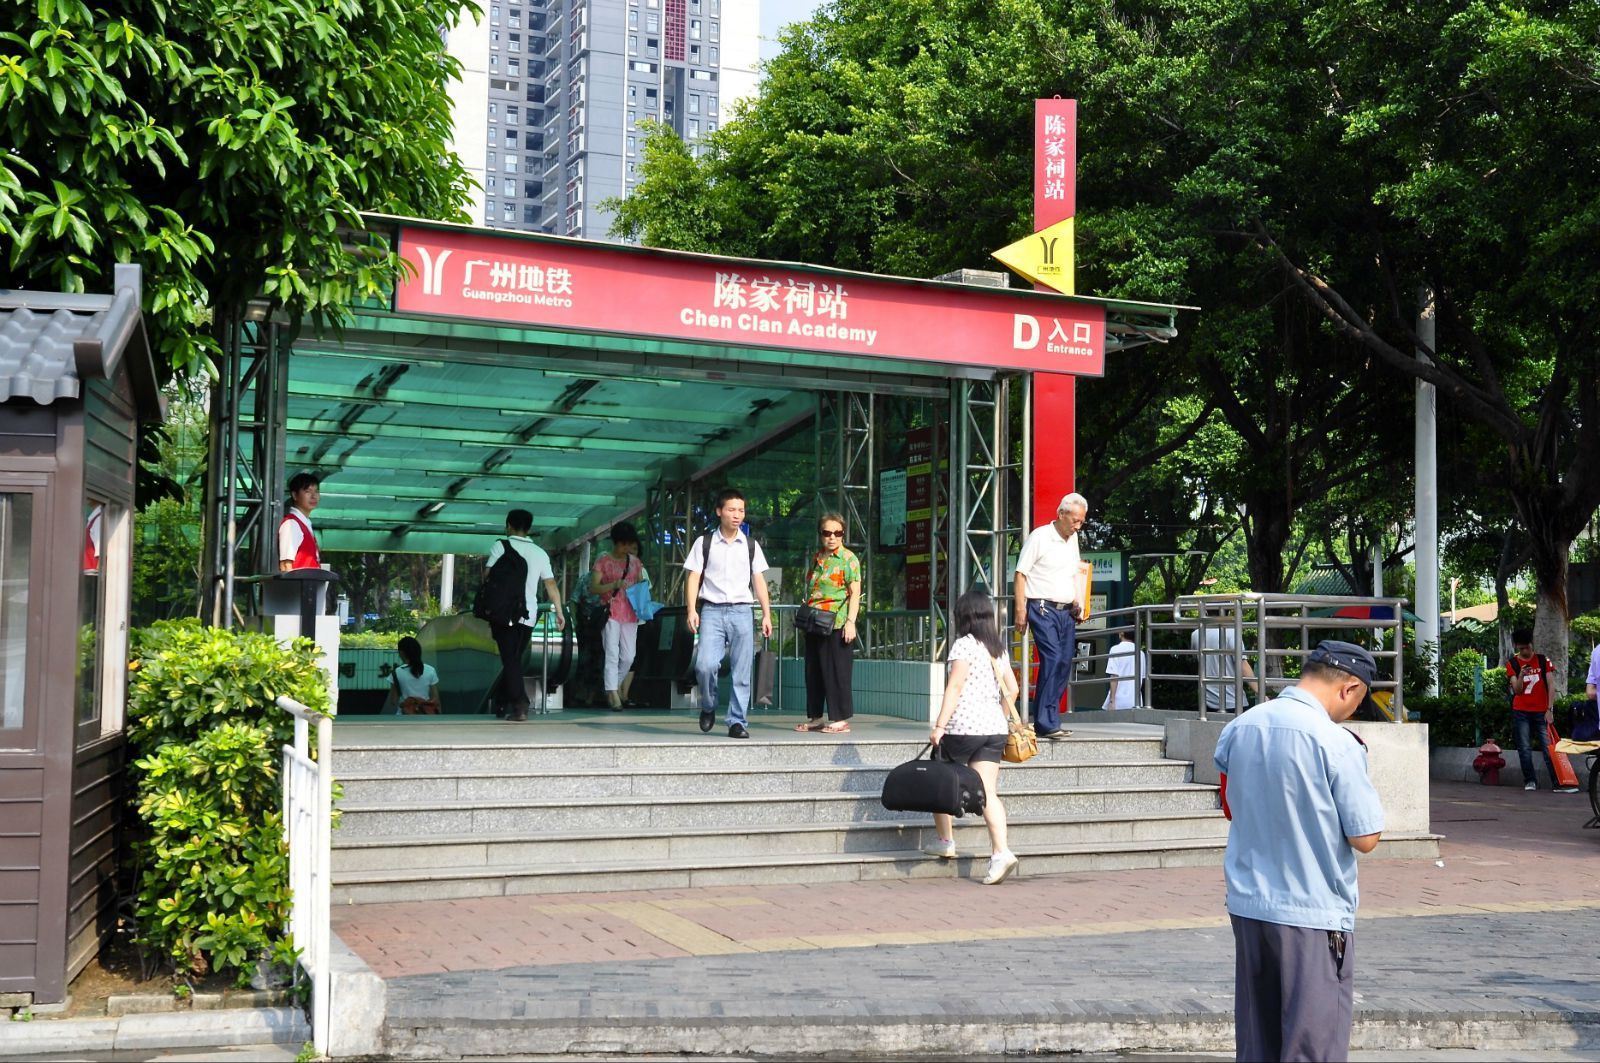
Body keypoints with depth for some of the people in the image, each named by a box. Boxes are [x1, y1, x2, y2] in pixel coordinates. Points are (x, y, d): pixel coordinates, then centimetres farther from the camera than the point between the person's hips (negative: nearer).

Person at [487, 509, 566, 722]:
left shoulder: (501, 545, 0)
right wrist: (559, 611, 14)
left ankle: (519, 706, -19)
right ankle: (505, 705, 20)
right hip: (529, 615, 4)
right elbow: (551, 585, 9)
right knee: (515, 659, 15)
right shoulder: (540, 553, 11)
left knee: (510, 660, -5)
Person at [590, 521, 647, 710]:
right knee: (612, 655, -9)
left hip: (630, 614, 5)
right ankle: (614, 696, -8)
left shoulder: (635, 562, 13)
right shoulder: (603, 561, -1)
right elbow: (593, 587, -5)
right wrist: (614, 585, -19)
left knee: (629, 657, 5)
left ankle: (614, 688, 24)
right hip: (611, 613, -5)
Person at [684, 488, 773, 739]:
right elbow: (694, 577, 2)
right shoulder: (704, 543, 5)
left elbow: (758, 581, 12)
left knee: (742, 671, 0)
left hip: (741, 611, 2)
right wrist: (692, 610, -9)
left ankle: (738, 722, 7)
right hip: (712, 610, -2)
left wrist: (766, 615, 6)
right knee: (705, 665, -16)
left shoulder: (751, 545, 11)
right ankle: (708, 707, 11)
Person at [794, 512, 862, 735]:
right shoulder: (816, 558, 17)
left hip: (837, 624, -7)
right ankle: (815, 718, 19)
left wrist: (850, 621, -17)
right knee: (813, 671, 10)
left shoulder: (849, 559, -4)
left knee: (836, 671, -5)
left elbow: (855, 593, -10)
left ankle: (841, 719, 1)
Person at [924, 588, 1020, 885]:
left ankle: (945, 842, 20)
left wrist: (940, 725, -16)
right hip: (995, 728, 6)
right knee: (987, 792, 0)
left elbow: (954, 687, -15)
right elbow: (1012, 689, 16)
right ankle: (1000, 852, -14)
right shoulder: (998, 648, 14)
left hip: (965, 727, -6)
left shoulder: (964, 644, -7)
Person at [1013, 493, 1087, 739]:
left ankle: (1047, 721, 11)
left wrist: (1076, 602, 14)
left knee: (1064, 664, 4)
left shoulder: (1072, 539, 15)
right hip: (1043, 609, -8)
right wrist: (1020, 610, -14)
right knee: (1052, 659, -18)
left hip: (1066, 611, 8)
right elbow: (1020, 574, -8)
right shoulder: (1040, 537, -8)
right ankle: (1046, 723, -17)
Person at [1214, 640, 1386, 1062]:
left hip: (1247, 905, 6)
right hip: (1314, 913, -6)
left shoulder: (1238, 728, 3)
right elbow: (1365, 839, -11)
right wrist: (1357, 765, 1)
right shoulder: (1337, 742, -16)